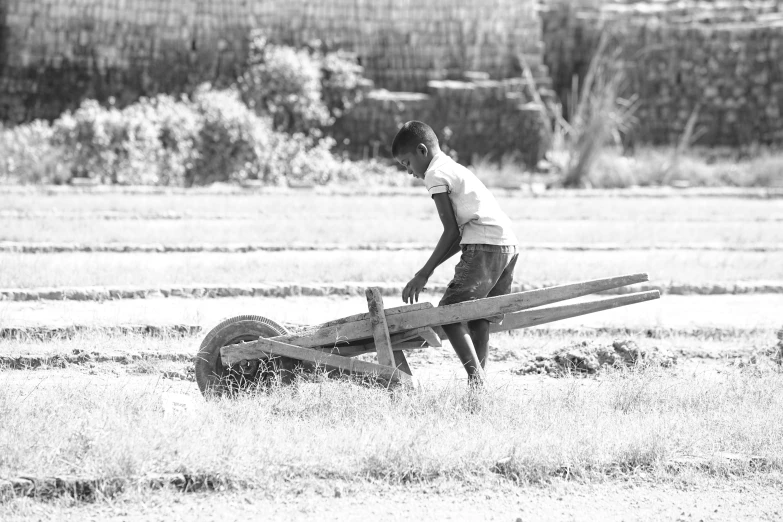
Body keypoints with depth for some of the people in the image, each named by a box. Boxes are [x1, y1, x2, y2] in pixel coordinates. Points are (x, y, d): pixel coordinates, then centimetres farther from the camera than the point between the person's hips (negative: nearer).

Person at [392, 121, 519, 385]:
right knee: (479, 319, 9)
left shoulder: (436, 174, 1)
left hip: (484, 246, -9)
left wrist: (424, 274, 0)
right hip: (509, 245, 9)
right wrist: (428, 270, 22)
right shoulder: (456, 170, 29)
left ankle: (476, 377, -21)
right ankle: (479, 380, 2)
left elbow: (452, 231, -5)